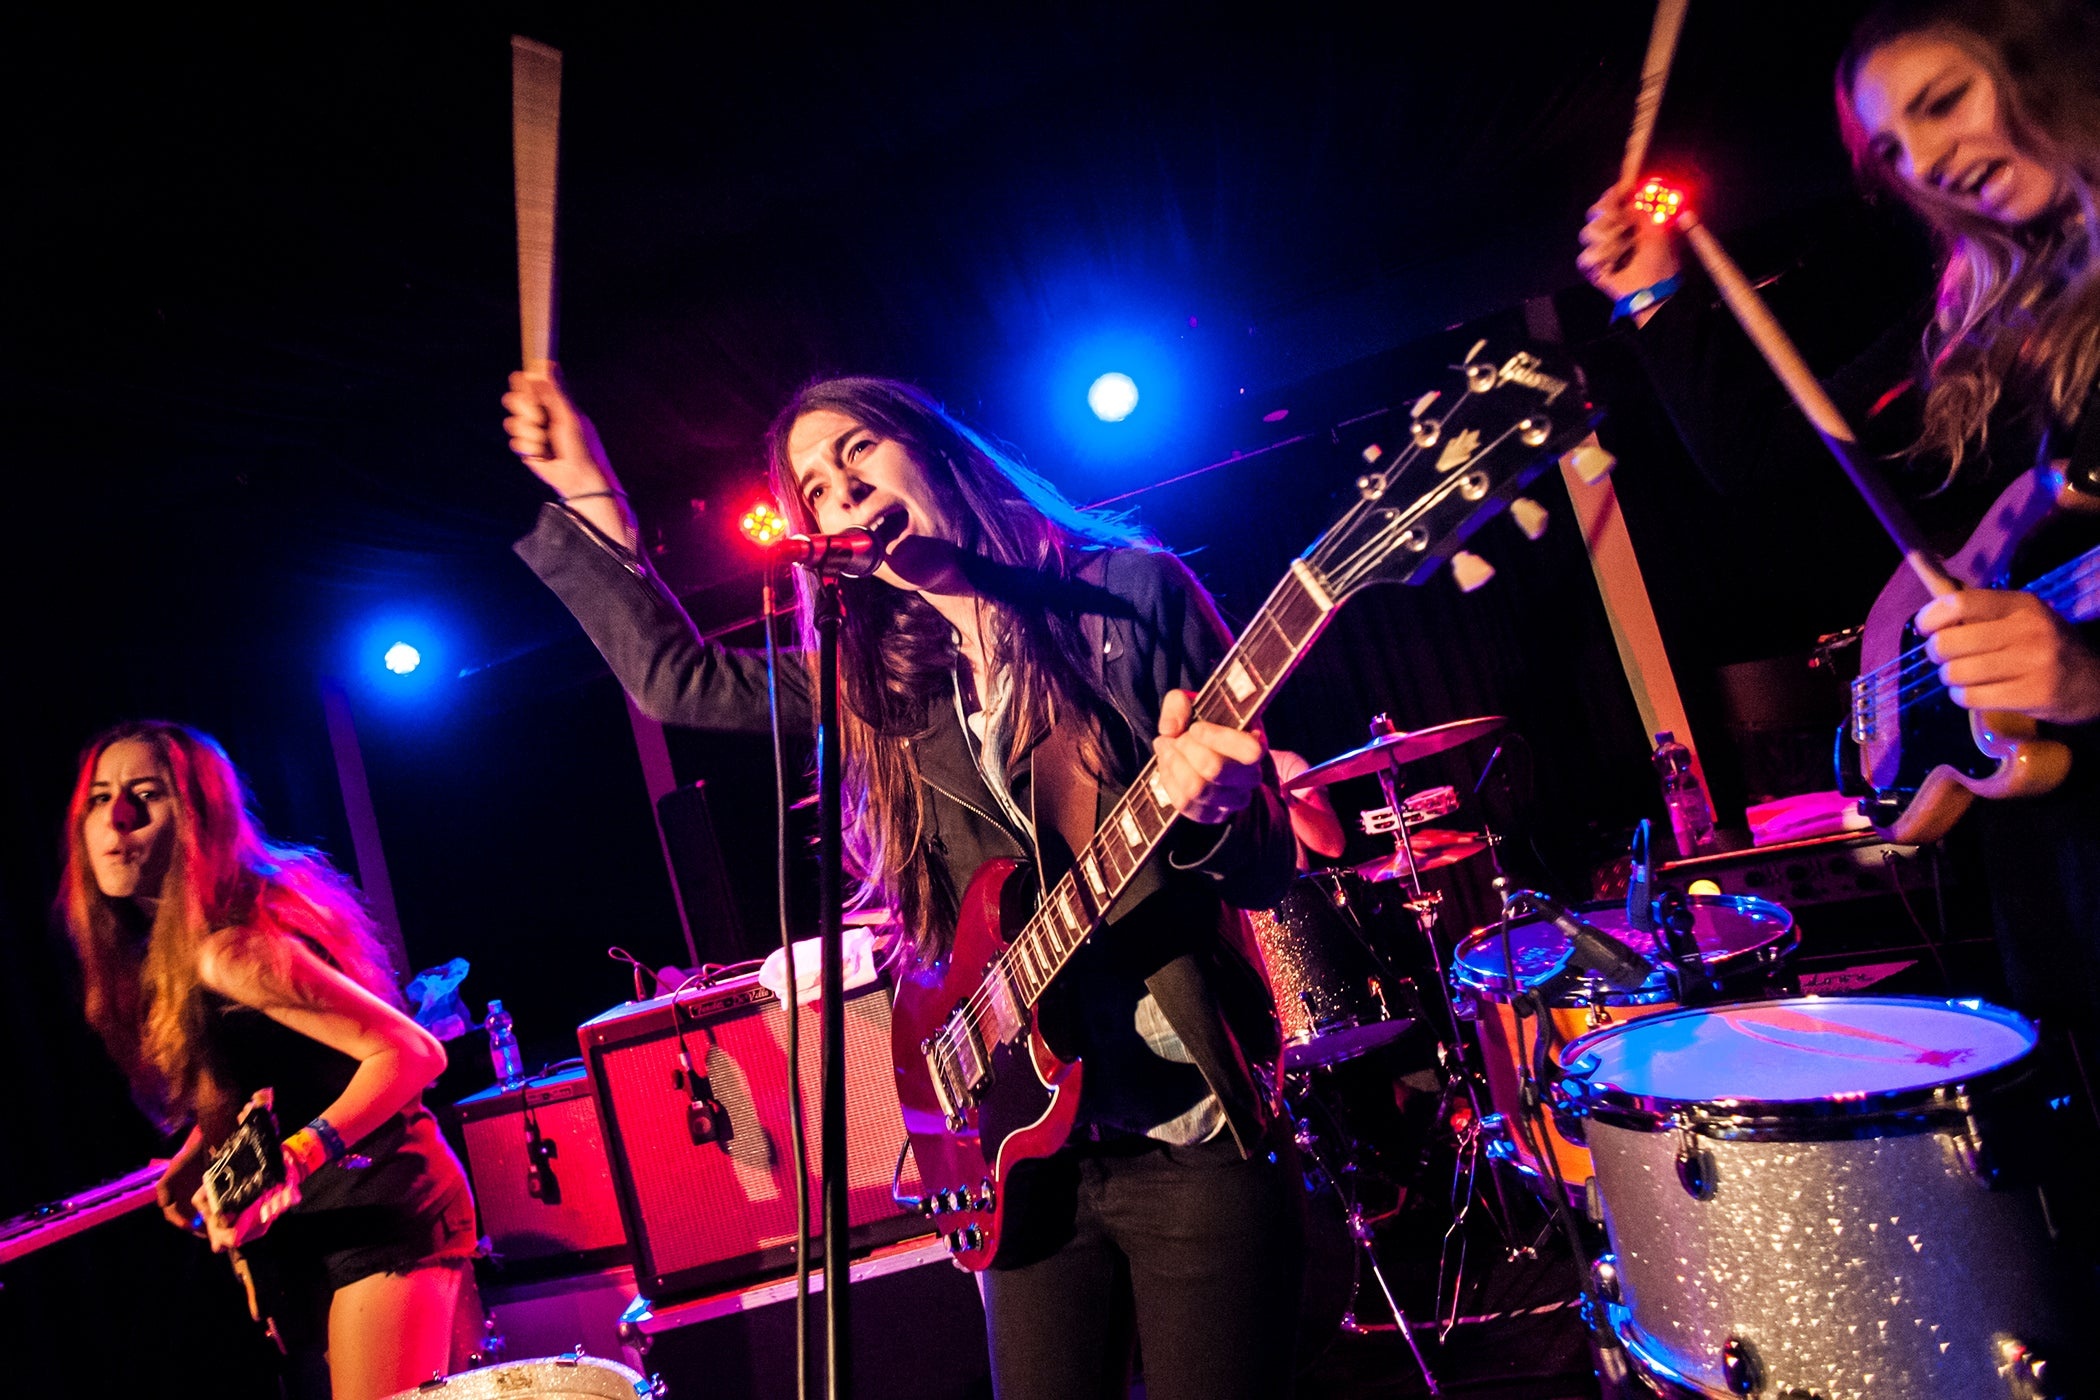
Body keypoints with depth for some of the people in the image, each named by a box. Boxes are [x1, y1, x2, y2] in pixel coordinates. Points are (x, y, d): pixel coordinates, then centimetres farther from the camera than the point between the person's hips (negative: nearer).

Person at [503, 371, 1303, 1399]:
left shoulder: (1131, 592, -5)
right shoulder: (879, 673, 7)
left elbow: (1268, 871, -6)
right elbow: (672, 675, 13)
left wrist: (1206, 807, -28)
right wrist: (586, 497, 11)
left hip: (1197, 1132, -4)